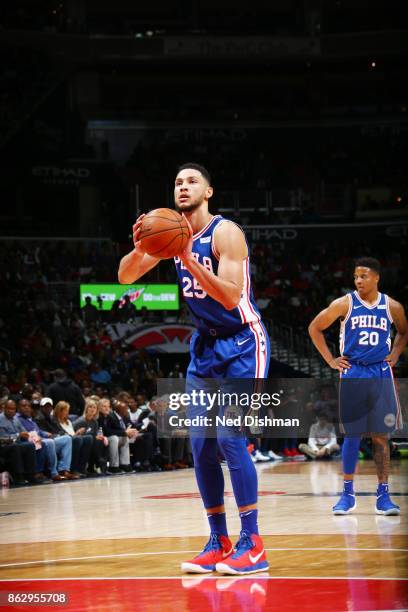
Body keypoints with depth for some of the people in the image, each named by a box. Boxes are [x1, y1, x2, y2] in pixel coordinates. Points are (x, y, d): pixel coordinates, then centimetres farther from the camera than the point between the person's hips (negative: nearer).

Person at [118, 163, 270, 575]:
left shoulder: (224, 232, -18)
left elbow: (231, 297, -28)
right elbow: (126, 277, 1)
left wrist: (189, 260, -36)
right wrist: (138, 249, -20)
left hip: (242, 343, -7)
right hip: (205, 344, 7)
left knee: (230, 436, -17)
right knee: (201, 445, 3)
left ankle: (252, 544, -12)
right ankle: (218, 543, 11)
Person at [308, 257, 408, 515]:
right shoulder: (345, 304, -3)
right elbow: (315, 328, 5)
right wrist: (331, 360, 1)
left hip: (381, 375, 1)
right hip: (352, 374, -1)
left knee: (381, 436, 2)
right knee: (352, 435, 1)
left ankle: (383, 495, 6)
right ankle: (348, 494, 8)